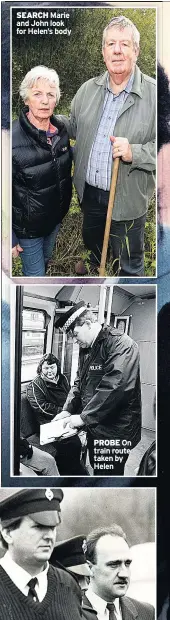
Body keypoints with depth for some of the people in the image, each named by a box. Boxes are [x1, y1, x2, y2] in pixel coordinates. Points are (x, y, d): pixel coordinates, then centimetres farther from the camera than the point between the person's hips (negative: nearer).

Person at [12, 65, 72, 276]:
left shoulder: (61, 130, -8)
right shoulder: (13, 139, -27)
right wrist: (9, 239, -18)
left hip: (55, 217, 6)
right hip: (27, 225, -6)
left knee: (45, 261, 29)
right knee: (34, 272, 10)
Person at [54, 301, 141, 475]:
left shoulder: (121, 344, -18)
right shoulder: (86, 349, 10)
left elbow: (114, 387, -28)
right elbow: (79, 383, 16)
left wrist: (84, 417, -23)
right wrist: (67, 410, 0)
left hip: (115, 431, -8)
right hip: (94, 428, 8)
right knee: (97, 470, 19)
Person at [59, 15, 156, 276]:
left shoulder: (154, 93, -15)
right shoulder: (88, 89, 3)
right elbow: (74, 125, 18)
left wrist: (134, 153, -29)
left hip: (128, 197, -5)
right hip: (89, 191, 6)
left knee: (129, 265, 11)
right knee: (92, 242, 30)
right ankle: (96, 269, 61)